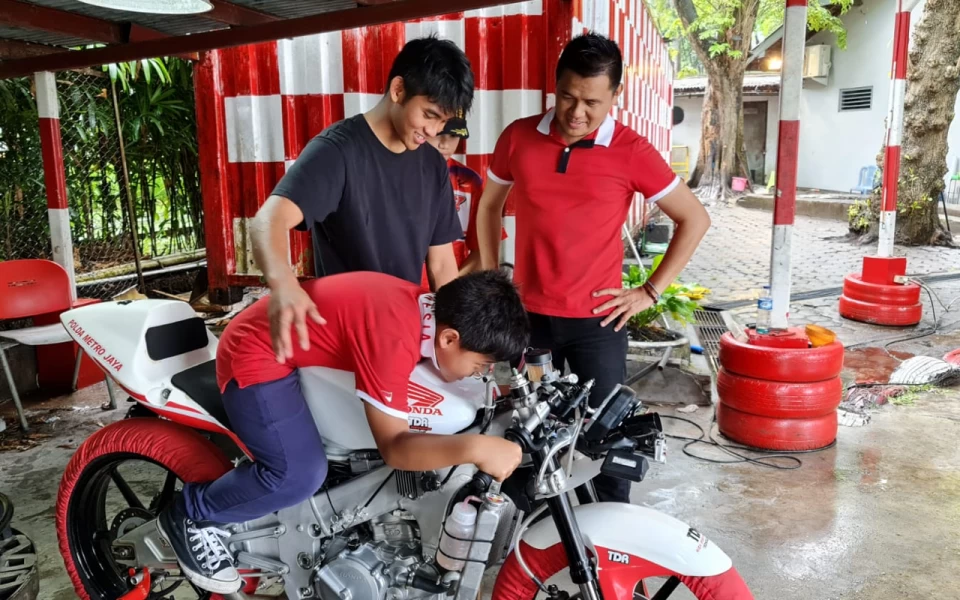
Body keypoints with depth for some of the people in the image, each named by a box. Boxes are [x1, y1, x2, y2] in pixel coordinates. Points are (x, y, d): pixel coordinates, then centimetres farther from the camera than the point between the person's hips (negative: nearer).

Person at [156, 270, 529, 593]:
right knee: (301, 475, -22)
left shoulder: (421, 306, -5)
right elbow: (393, 447, -31)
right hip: (256, 357, -9)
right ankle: (191, 515, 3)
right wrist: (474, 448, -42)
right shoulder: (395, 336, -32)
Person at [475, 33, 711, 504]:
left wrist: (650, 292, -3)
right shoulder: (518, 137, -1)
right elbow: (489, 205, 15)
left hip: (596, 320, -3)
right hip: (526, 315, 3)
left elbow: (695, 219, 0)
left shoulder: (632, 153, -9)